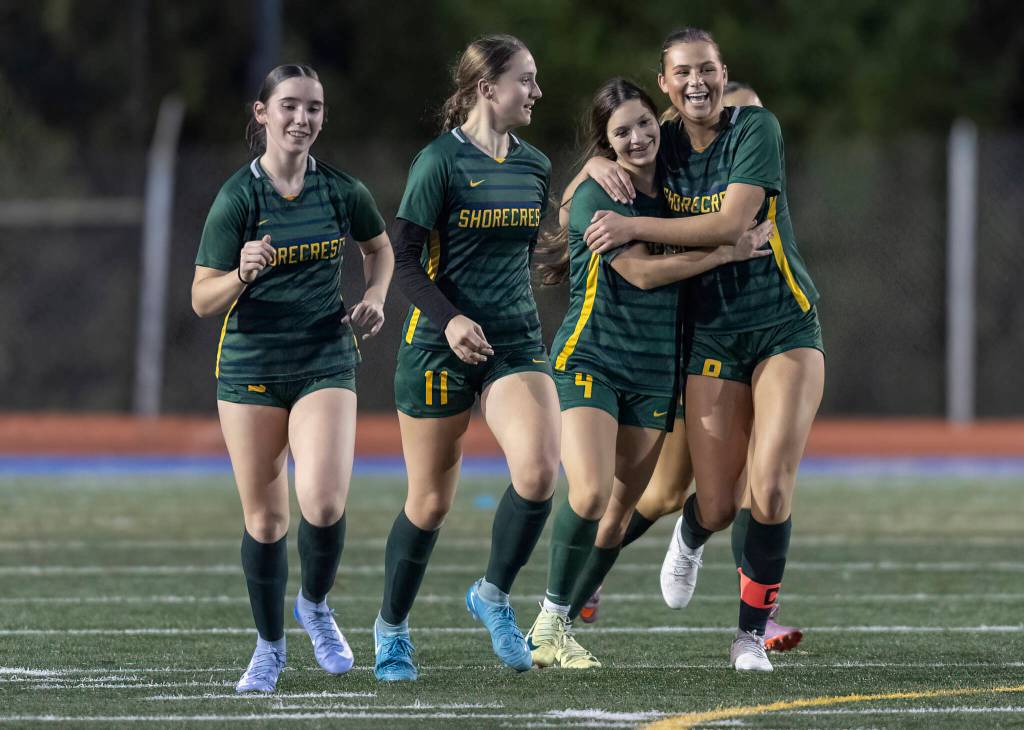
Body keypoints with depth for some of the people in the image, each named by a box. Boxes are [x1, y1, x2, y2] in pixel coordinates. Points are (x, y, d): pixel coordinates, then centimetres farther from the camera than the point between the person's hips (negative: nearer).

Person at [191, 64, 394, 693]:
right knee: (264, 516, 3)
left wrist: (374, 299, 3)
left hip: (326, 359, 1)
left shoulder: (342, 191, 1)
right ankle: (270, 647, 22)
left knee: (324, 502, -18)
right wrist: (244, 272, -25)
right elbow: (203, 300, -6)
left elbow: (379, 247, 22)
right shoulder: (238, 197, -7)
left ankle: (316, 606, 12)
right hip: (250, 364, -1)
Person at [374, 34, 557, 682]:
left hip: (517, 341, 4)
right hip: (440, 347, -4)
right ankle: (392, 628, 24)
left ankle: (494, 594, 3)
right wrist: (451, 318, -23)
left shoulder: (535, 165, 10)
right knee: (431, 501, 3)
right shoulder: (440, 161, -8)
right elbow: (406, 258, -11)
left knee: (540, 469, -20)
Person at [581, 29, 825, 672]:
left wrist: (634, 227, -17)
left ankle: (753, 633, 3)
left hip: (785, 326, -3)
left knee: (770, 491, -18)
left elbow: (731, 223, -20)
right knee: (716, 508, -2)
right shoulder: (662, 144, 3)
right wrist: (605, 165, -1)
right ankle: (691, 538, 39)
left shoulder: (756, 130, -9)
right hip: (713, 335, 3)